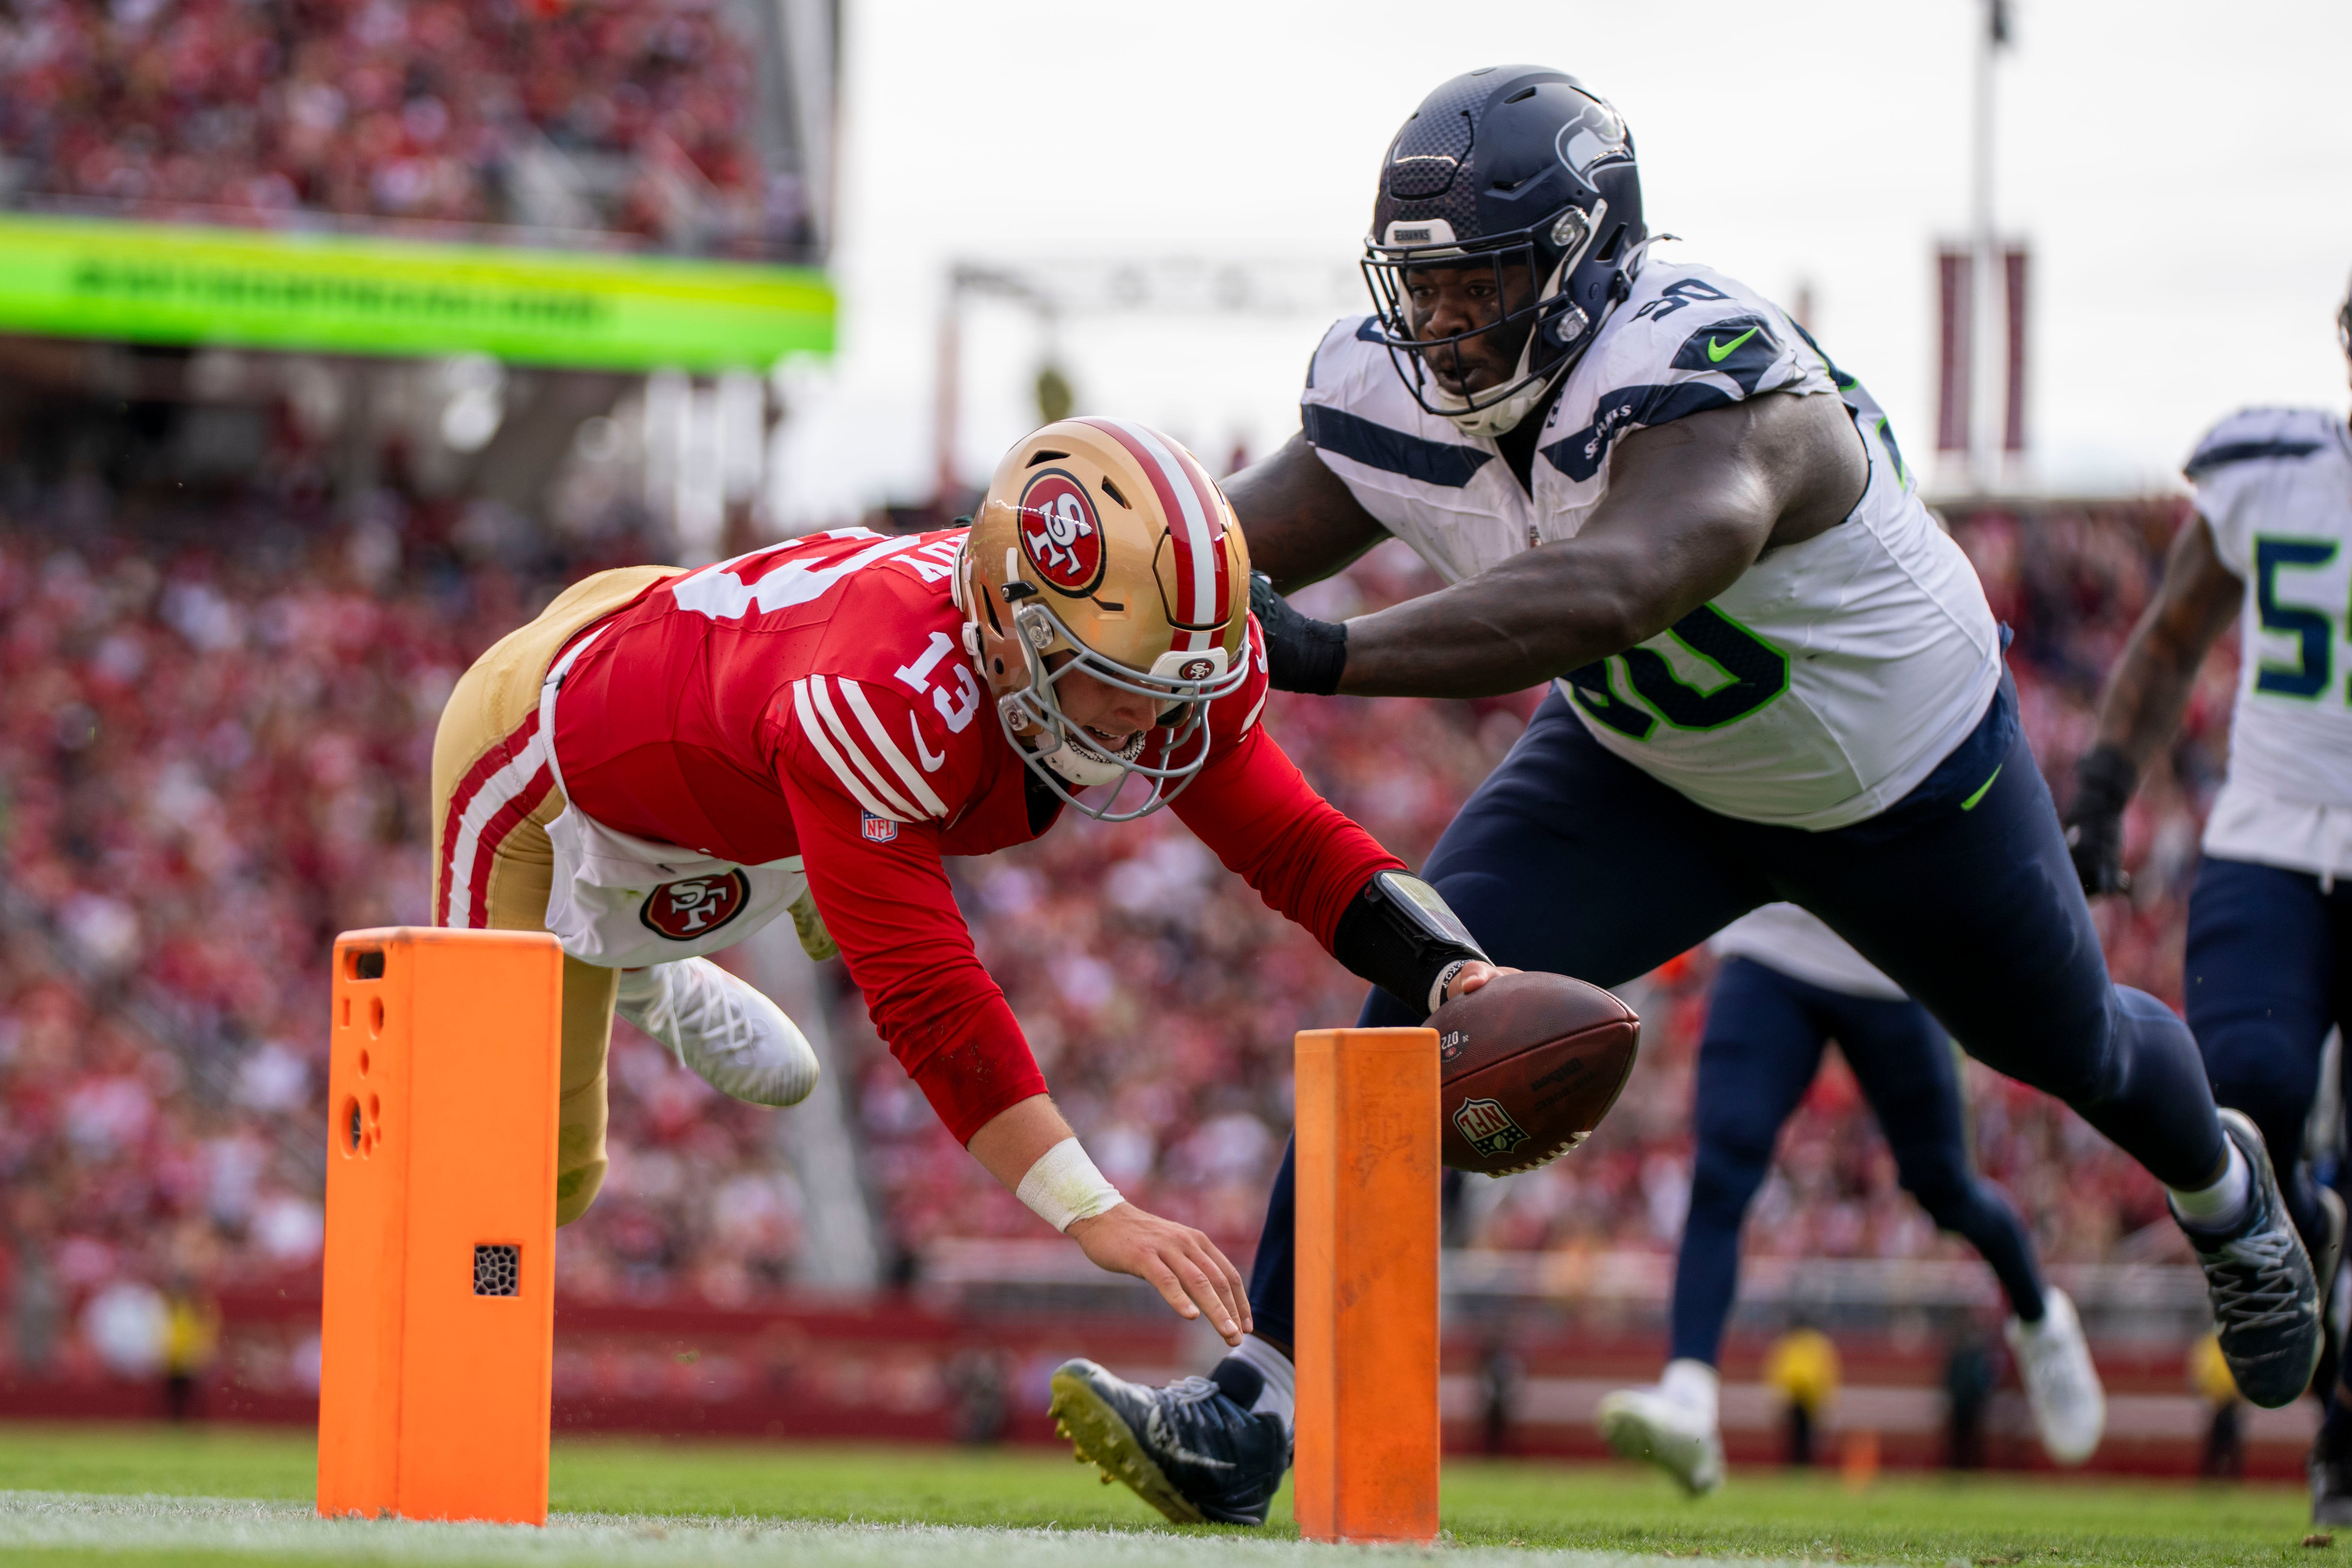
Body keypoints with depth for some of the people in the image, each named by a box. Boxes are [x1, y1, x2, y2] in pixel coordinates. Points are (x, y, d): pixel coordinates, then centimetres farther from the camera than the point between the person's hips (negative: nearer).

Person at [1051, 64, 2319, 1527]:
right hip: (1643, 769, 4)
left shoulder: (1711, 380, -44)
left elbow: (1607, 591, -61)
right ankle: (1257, 1413, -21)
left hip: (1911, 775, -4)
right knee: (1431, 1003, -20)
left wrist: (1333, 656, -68)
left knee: (2067, 1040, 22)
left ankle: (2222, 1187, 58)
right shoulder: (1393, 396, -23)